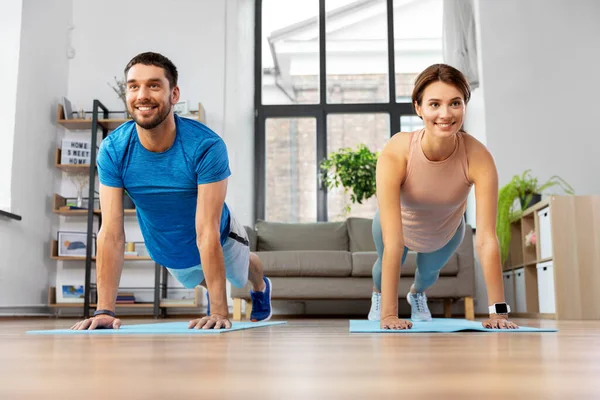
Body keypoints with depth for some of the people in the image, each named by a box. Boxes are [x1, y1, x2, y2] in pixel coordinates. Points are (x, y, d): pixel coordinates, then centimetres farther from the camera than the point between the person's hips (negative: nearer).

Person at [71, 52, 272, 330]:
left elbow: (207, 233, -41)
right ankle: (212, 292, 72)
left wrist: (219, 311, -44)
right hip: (168, 254, 2)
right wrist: (105, 310, -37)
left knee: (243, 271, 32)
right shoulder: (112, 150, -30)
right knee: (196, 280, 34)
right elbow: (111, 234, -32)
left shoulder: (206, 146, -39)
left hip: (219, 241, -2)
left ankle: (261, 287, 70)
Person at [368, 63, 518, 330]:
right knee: (387, 266, 28)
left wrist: (498, 310, -39)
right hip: (400, 225, -1)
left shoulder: (478, 157, -39)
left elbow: (486, 239, -38)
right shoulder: (395, 153, -42)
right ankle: (378, 295, 67)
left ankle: (417, 294, 70)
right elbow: (392, 242, -43)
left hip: (447, 231, 2)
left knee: (430, 271, 31)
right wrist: (389, 313, -44)